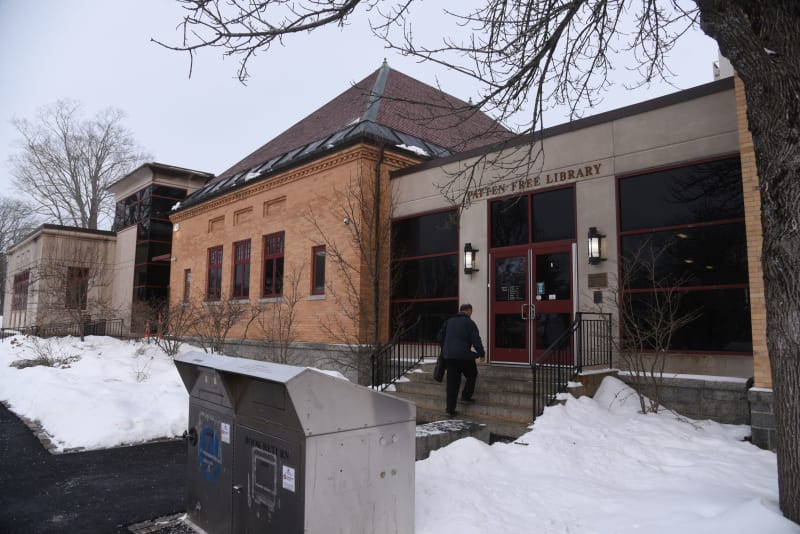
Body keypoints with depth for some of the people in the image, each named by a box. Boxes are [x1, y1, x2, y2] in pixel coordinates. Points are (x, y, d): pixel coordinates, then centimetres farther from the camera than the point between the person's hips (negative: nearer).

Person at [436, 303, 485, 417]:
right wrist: (481, 353, 4)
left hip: (449, 356, 5)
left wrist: (445, 349, 29)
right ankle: (466, 397, 15)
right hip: (464, 355, -5)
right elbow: (476, 340, -8)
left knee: (452, 382, 8)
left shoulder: (449, 321, 13)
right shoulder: (469, 322, -4)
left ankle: (450, 409, 8)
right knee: (472, 375, 21)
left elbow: (439, 337, 17)